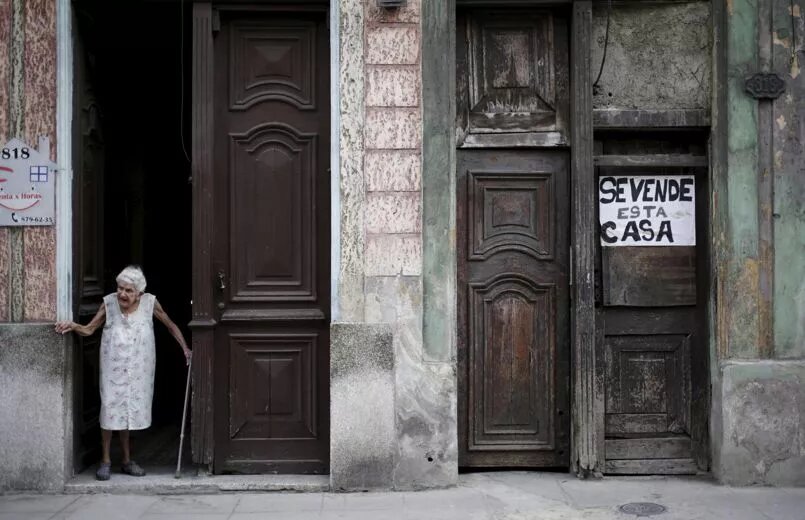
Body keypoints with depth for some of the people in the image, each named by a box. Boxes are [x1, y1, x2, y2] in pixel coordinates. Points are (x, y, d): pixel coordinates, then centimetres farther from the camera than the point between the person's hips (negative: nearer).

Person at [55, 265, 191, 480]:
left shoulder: (149, 303, -8)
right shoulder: (109, 303, -10)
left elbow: (170, 325, 5)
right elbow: (89, 329, -5)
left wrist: (185, 348, 3)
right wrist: (73, 326, -24)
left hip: (138, 370, 1)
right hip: (113, 368, -1)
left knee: (130, 409, 10)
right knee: (110, 409, -3)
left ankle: (127, 461, 22)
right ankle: (106, 461, 12)